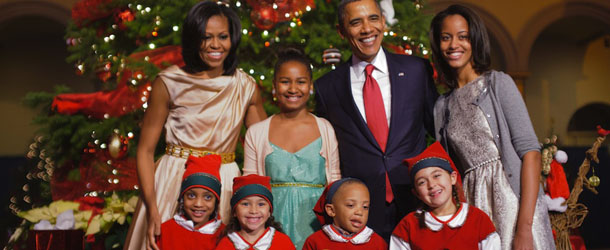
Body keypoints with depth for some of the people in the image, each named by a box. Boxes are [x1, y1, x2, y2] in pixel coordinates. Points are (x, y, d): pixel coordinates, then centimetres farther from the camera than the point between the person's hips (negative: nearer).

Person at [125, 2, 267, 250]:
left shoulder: (246, 87, 3)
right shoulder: (169, 83, -4)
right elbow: (145, 150, -3)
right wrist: (152, 209, -12)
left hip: (225, 185, 2)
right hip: (174, 182, -2)